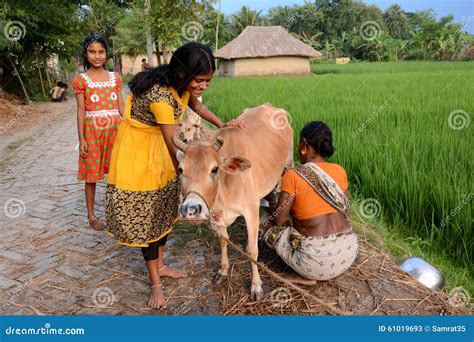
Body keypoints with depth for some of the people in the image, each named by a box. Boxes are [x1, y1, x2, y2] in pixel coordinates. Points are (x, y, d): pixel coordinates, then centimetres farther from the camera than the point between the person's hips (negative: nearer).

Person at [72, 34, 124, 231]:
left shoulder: (115, 78, 8)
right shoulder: (81, 80, 0)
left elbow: (121, 106, 10)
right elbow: (81, 110, -2)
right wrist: (81, 139, -6)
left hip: (115, 129, 2)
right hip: (93, 131, -2)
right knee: (91, 175, 5)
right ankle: (91, 215, 19)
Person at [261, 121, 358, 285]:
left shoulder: (293, 175, -11)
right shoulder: (339, 171, 4)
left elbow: (279, 220, -6)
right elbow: (345, 213, 13)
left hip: (318, 260, -6)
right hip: (348, 254, 7)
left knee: (267, 225, 15)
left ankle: (308, 276, 5)